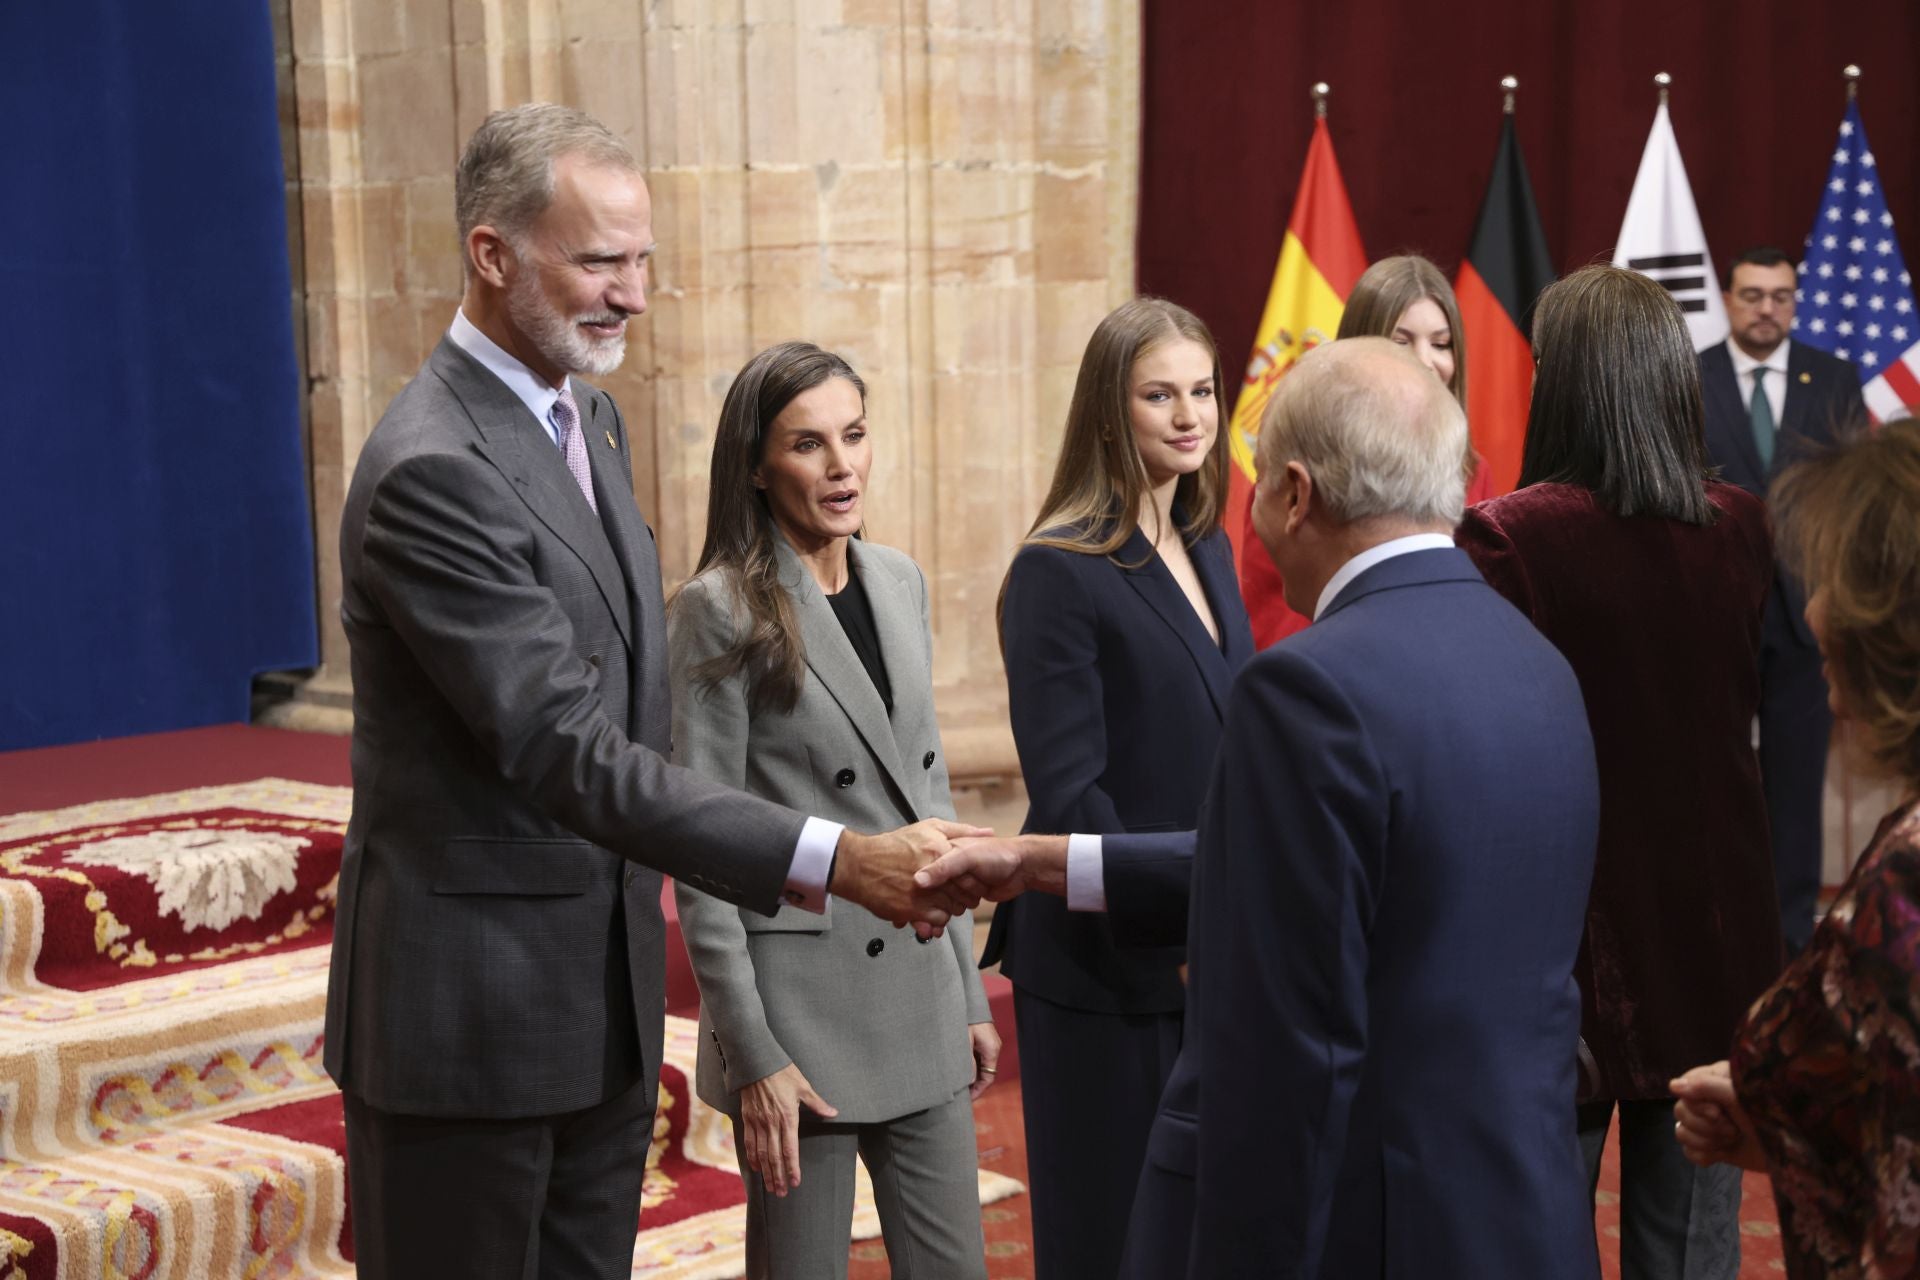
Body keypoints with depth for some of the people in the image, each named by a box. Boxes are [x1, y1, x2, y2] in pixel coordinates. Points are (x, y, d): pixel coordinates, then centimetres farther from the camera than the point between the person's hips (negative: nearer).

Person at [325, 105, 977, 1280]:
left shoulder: (590, 419, 10)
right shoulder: (430, 472, -20)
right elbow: (565, 749, -26)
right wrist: (835, 861, -31)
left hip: (605, 1006, 9)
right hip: (468, 1010, -8)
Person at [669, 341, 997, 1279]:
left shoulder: (900, 582, 8)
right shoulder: (722, 611, -10)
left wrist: (969, 989, 14)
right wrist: (749, 1052, -14)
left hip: (922, 993, 6)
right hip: (802, 996, -6)